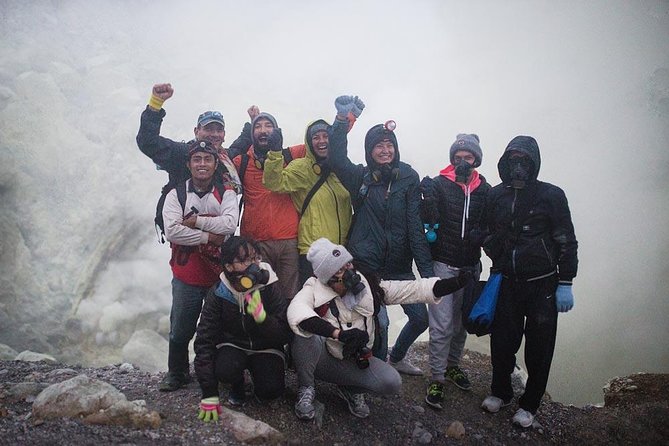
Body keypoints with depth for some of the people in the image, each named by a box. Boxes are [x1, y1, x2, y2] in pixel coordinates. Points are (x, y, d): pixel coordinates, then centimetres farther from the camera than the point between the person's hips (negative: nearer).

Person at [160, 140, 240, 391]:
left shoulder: (226, 193, -1)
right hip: (186, 277, 0)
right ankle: (177, 373, 31)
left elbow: (230, 224, -19)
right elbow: (172, 231, -16)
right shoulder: (176, 195, -2)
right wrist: (209, 237, -18)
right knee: (180, 330, 10)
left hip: (220, 275, 0)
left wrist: (195, 221, -18)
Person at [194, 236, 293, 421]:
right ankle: (237, 385, 5)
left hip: (265, 348, 0)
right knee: (225, 370, -33)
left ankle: (256, 372, 12)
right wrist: (209, 395, -23)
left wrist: (263, 317, -41)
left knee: (271, 390, -25)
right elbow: (204, 340, -18)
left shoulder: (270, 289, -17)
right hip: (232, 345, 0)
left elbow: (286, 334, -18)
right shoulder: (218, 293, -17)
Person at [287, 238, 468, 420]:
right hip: (320, 359, -3)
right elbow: (296, 313, -41)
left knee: (392, 383, -22)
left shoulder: (367, 285, -8)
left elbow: (414, 289, -8)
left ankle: (352, 389, 10)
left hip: (355, 362, 3)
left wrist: (459, 281, -18)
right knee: (307, 332, -34)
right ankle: (306, 389, -8)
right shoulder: (314, 288, -19)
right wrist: (340, 334, -50)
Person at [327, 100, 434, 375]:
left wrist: (426, 270, -11)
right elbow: (336, 158, -16)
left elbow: (415, 225, -6)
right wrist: (341, 119, -23)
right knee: (379, 322, -8)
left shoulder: (409, 178, -1)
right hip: (368, 265, -2)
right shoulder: (360, 177, 2)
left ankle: (397, 357, 38)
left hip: (400, 266, 2)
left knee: (421, 317, 9)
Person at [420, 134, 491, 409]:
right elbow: (428, 221, -14)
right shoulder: (439, 184, -7)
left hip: (470, 266, 4)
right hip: (443, 264, -4)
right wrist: (428, 197, -30)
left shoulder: (485, 190, 3)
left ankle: (452, 365, 37)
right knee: (442, 324, -6)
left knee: (461, 322, 16)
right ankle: (437, 378, 6)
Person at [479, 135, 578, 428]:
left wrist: (565, 284, -7)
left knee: (538, 347, 5)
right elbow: (488, 236, 16)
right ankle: (500, 392, 31)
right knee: (502, 341, 9)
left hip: (542, 285, -2)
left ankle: (529, 404, 22)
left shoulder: (551, 195, -5)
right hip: (506, 282, 3)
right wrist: (499, 262, 7)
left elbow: (567, 242, -4)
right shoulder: (495, 195, 3)